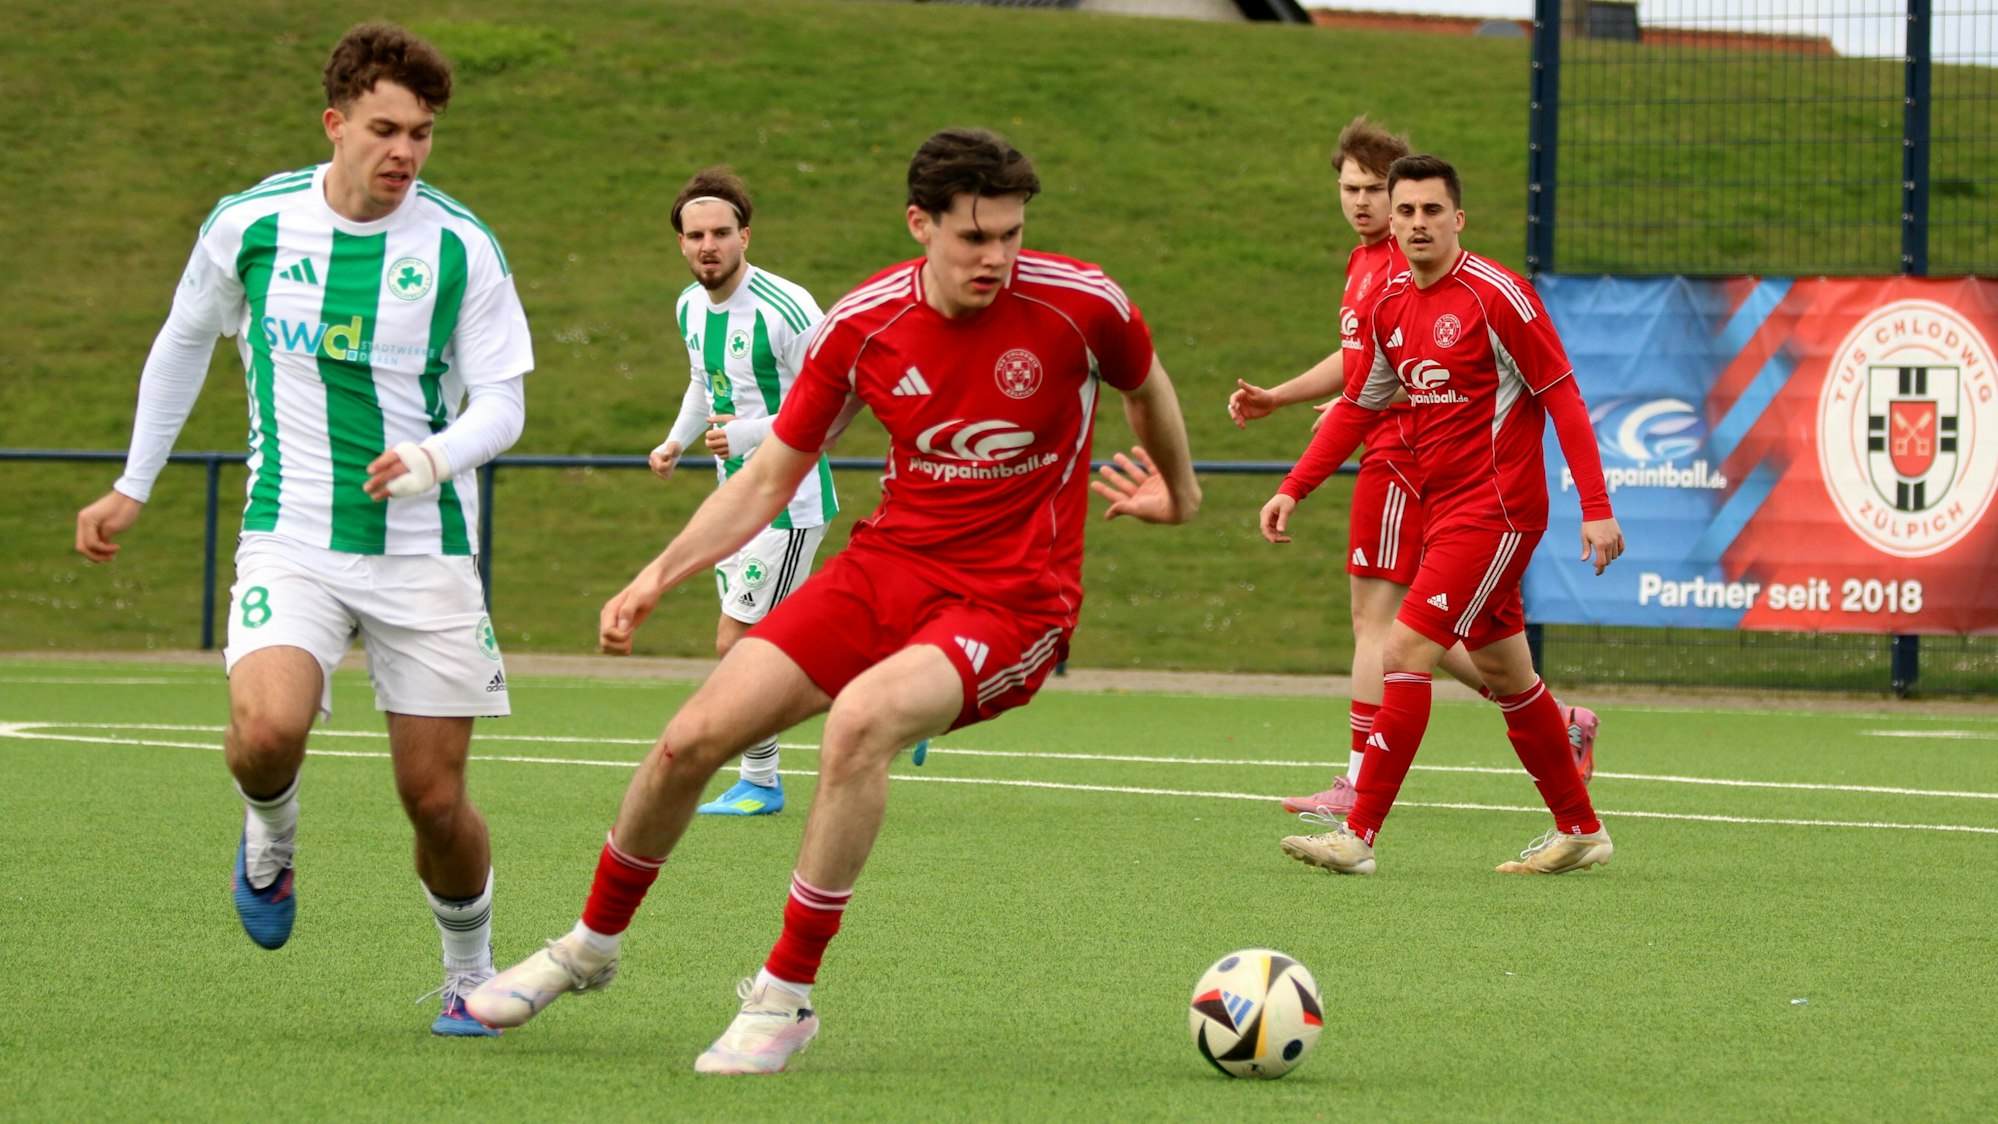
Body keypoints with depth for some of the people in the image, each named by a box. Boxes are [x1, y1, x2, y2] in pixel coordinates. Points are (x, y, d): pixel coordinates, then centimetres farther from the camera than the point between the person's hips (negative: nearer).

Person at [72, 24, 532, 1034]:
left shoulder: (459, 248, -6)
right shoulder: (251, 224, -2)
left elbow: (501, 406, -2)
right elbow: (183, 343, 16)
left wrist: (435, 460, -24)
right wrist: (134, 486, 23)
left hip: (423, 548, 0)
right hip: (291, 540, 0)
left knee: (435, 798, 0)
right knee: (267, 730, -27)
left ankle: (469, 976, 27)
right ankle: (270, 841, 8)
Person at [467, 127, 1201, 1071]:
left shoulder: (1078, 304, -14)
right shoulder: (862, 326, -6)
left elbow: (1146, 385, 11)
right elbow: (770, 478, 6)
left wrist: (1176, 492, 27)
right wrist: (659, 576, -4)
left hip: (1010, 599, -4)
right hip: (889, 563, 4)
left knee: (861, 719, -34)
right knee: (694, 737, -6)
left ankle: (786, 995, -21)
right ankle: (591, 945, 24)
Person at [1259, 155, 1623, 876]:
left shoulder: (1496, 295, -14)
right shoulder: (1391, 307, 9)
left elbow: (1563, 397, -13)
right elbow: (1358, 405, 20)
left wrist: (1597, 510, -17)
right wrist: (1293, 490, 13)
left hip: (1496, 510, -8)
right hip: (1447, 510, 8)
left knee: (1404, 654, -14)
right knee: (1504, 673, 14)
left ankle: (1359, 835, -13)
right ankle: (1579, 831, 26)